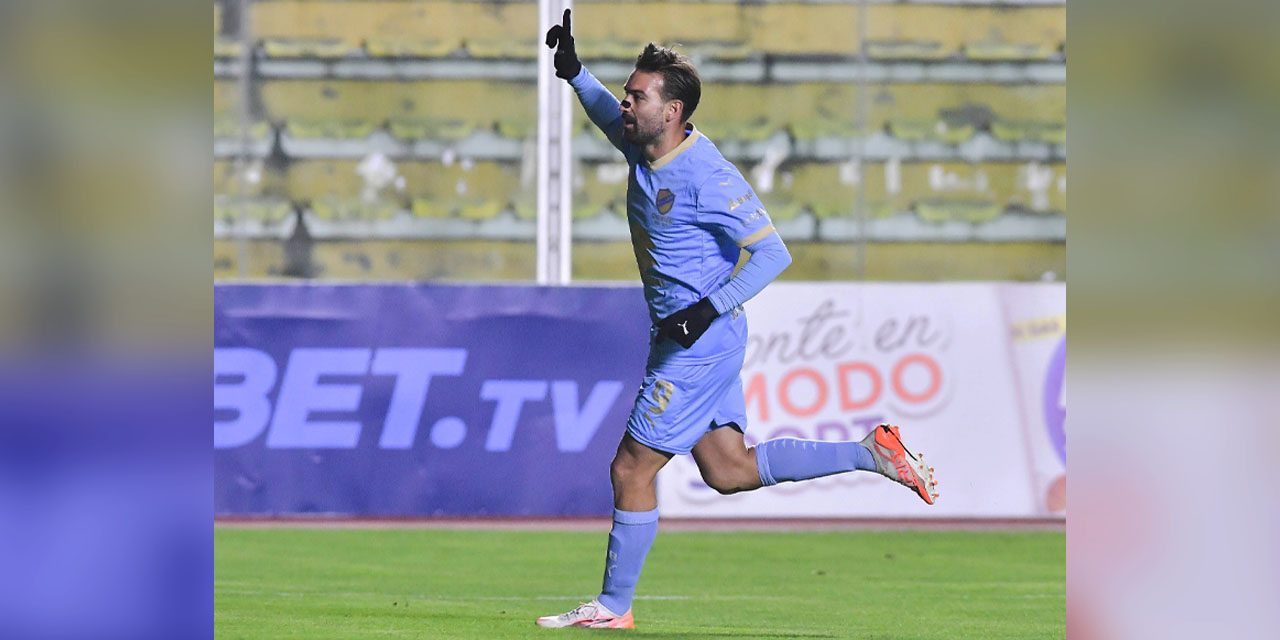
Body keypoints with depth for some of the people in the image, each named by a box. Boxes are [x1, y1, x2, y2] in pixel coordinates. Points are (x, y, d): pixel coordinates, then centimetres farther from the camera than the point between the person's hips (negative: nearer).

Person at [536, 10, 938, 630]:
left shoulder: (706, 177, -20)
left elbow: (773, 253, -21)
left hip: (701, 341, -9)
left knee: (631, 469, -4)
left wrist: (710, 308, -28)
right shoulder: (644, 149, 5)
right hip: (683, 339, 9)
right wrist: (573, 71, 14)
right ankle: (872, 453, 17)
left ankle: (614, 605, 7)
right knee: (731, 471, 11)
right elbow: (609, 116, 30)